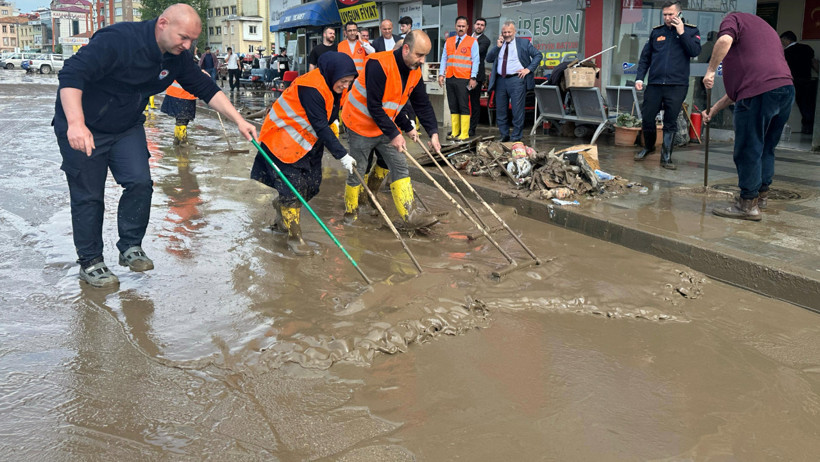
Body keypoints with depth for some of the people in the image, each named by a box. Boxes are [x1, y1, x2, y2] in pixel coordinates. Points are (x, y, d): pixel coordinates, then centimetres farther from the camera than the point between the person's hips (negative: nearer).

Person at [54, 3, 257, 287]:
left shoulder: (177, 58, -8)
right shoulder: (118, 39, -30)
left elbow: (206, 88, -2)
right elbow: (71, 74, -36)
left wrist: (239, 121, -13)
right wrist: (76, 123, -49)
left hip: (127, 127, 6)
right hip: (82, 129, -6)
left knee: (140, 182, -8)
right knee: (88, 195, 0)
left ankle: (130, 247, 11)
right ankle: (90, 262, 15)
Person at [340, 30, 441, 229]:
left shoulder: (415, 72, -3)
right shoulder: (379, 65, -28)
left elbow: (423, 104, 5)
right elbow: (374, 106, -28)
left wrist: (433, 132, -4)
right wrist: (394, 135, -25)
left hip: (386, 127, 7)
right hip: (361, 125, -7)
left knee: (400, 167, 1)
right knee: (357, 172, 5)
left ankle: (411, 214, 2)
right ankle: (350, 211, 25)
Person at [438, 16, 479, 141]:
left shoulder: (472, 42, 3)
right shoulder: (448, 42, 16)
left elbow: (475, 61, -2)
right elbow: (444, 59, 16)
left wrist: (473, 78, -10)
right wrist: (441, 74, 5)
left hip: (463, 79, -5)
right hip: (450, 78, 5)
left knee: (463, 106, -6)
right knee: (453, 106, 6)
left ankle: (464, 134, -5)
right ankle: (454, 132, 11)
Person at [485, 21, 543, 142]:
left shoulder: (524, 43, 5)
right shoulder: (498, 44, 15)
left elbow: (538, 55, 5)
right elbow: (488, 59, 5)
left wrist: (529, 69, -6)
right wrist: (497, 47, -6)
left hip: (517, 80, -4)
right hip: (500, 81, 4)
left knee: (517, 111, -5)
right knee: (500, 111, 8)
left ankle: (516, 137, 2)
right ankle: (504, 135, 19)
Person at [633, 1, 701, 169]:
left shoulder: (691, 30, 7)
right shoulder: (656, 32, 12)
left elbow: (695, 52, -8)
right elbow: (645, 57, 14)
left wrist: (681, 33, -10)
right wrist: (639, 78, 4)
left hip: (677, 85, -2)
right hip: (654, 84, 2)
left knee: (670, 122, -1)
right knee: (647, 118, 4)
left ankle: (666, 156, 5)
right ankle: (648, 147, 28)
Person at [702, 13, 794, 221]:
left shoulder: (733, 19, 12)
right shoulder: (765, 27, 36)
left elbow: (725, 40, -15)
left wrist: (710, 70, -5)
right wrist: (716, 108, 34)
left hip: (759, 93, -8)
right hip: (786, 88, 8)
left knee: (748, 150, -2)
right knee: (766, 148, 18)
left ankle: (748, 204, 3)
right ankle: (762, 194, 28)